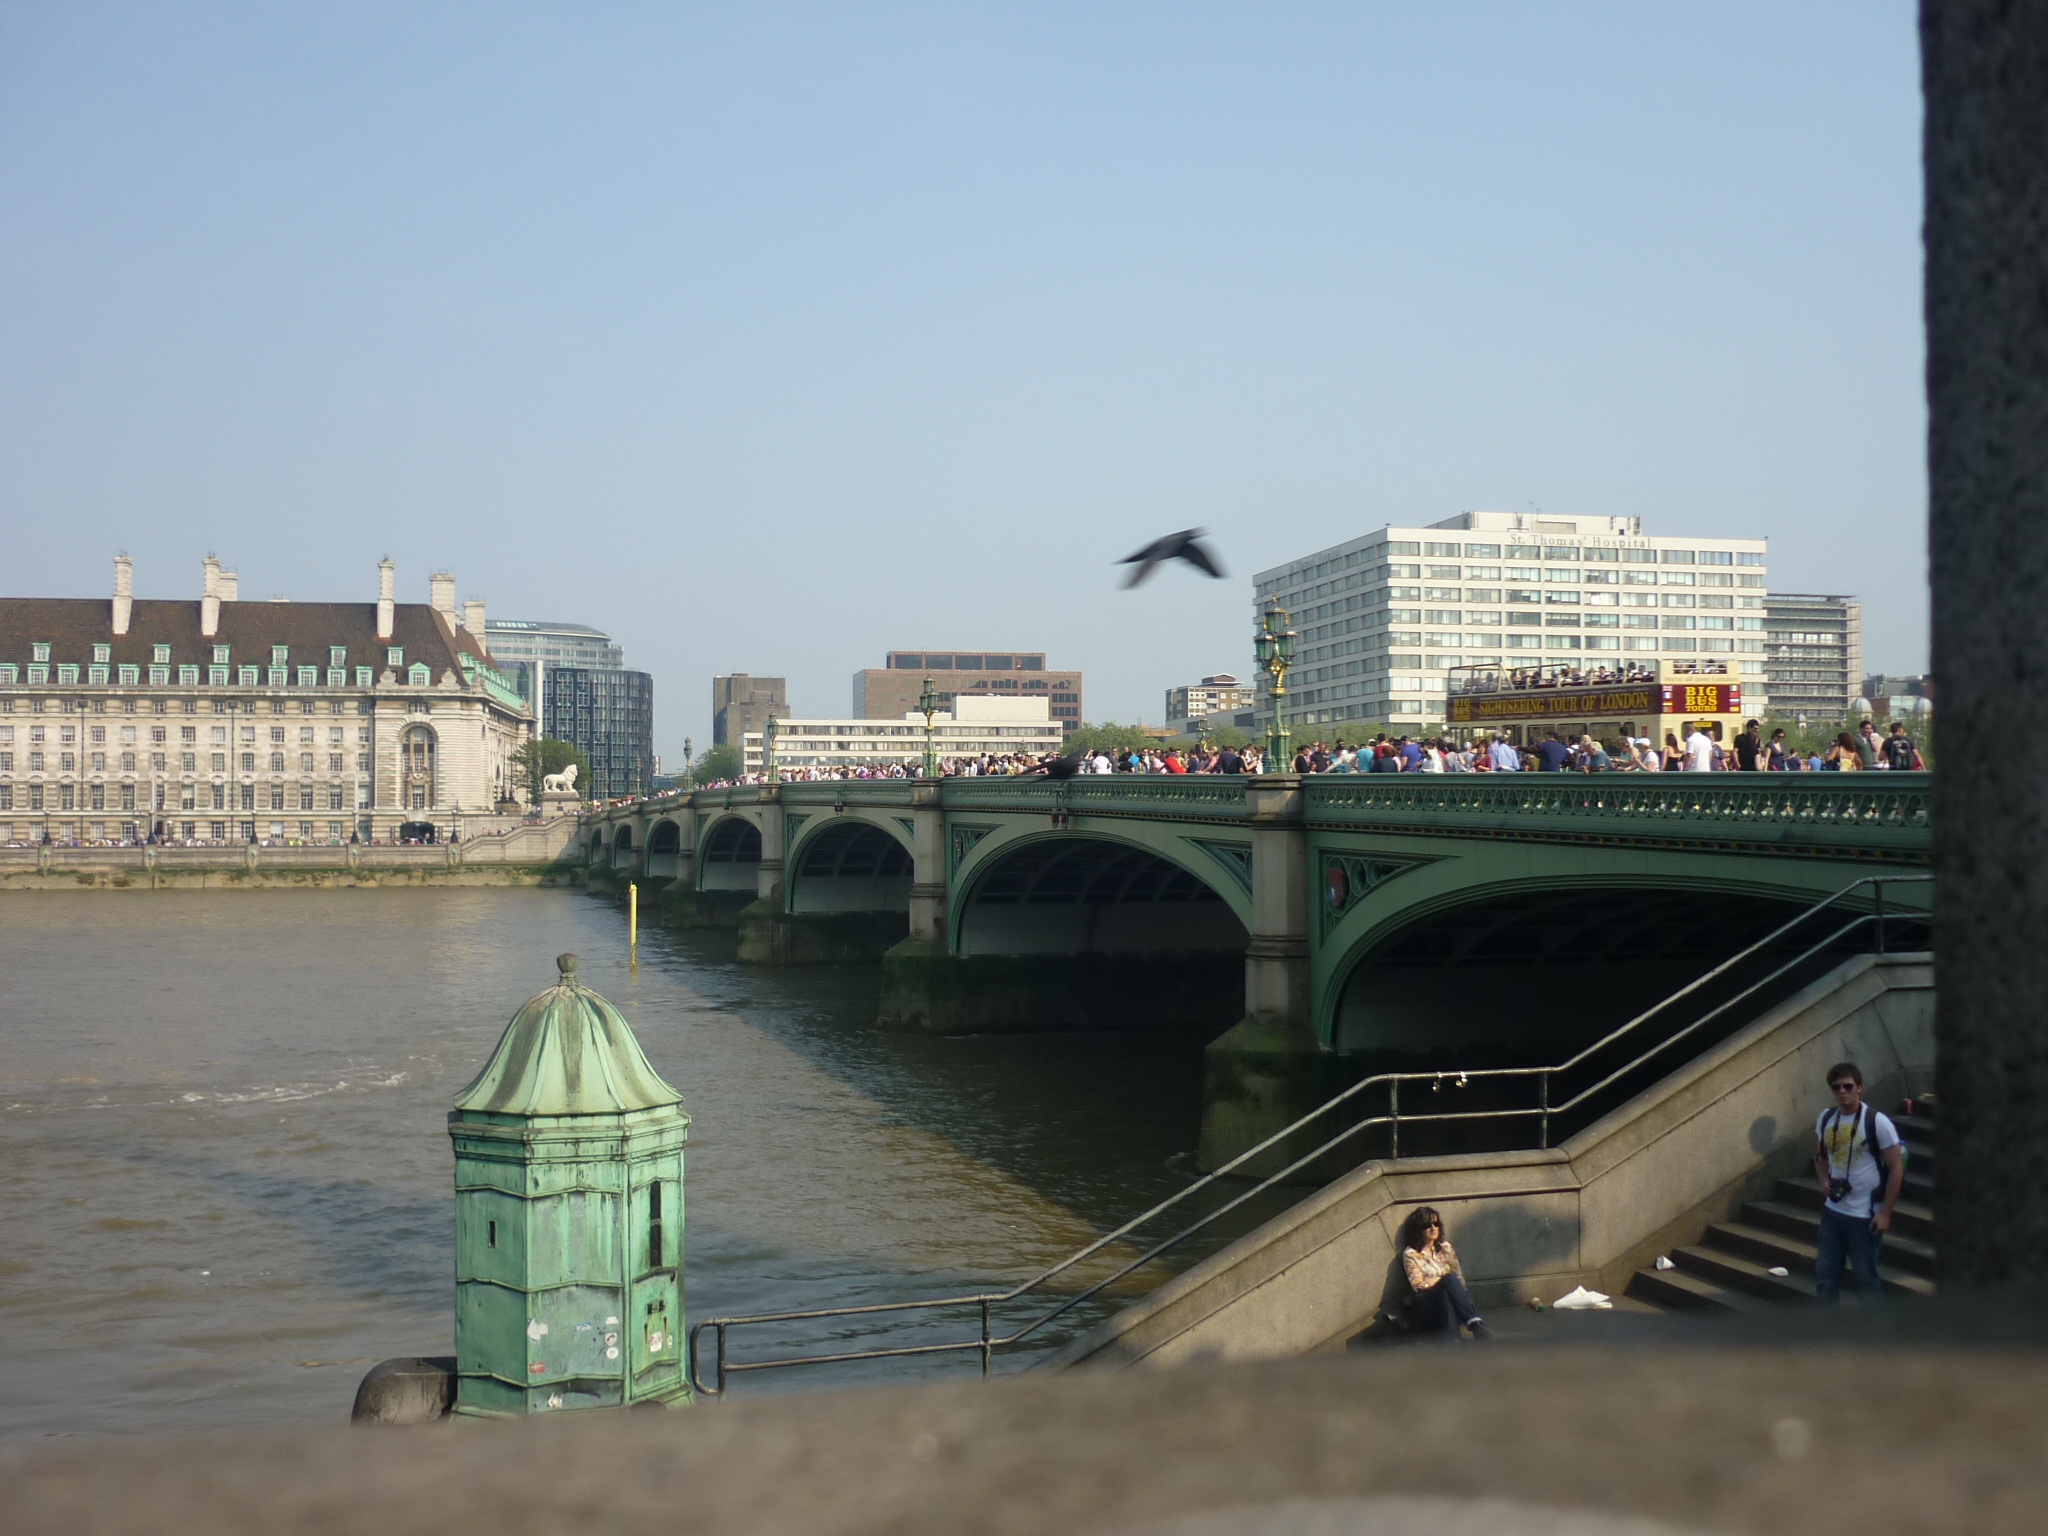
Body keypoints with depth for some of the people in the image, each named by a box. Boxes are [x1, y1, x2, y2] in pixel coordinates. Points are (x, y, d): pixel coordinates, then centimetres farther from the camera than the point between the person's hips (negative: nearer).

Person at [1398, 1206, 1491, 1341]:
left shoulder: (1445, 1248, 17)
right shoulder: (1410, 1254, 3)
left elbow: (1459, 1278, 9)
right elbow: (1418, 1285, -7)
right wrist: (1445, 1279, -6)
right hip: (1425, 1306, -3)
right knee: (1450, 1279, -33)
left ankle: (1452, 1341, -55)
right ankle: (1475, 1325, -51)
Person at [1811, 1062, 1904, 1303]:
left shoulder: (1877, 1122, -14)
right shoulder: (1825, 1119, 3)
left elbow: (1896, 1168, -12)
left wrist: (1885, 1213, -14)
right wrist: (1824, 1181, -2)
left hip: (1865, 1216, -6)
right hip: (1832, 1211, 6)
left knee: (1866, 1278, 4)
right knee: (1825, 1274, 12)